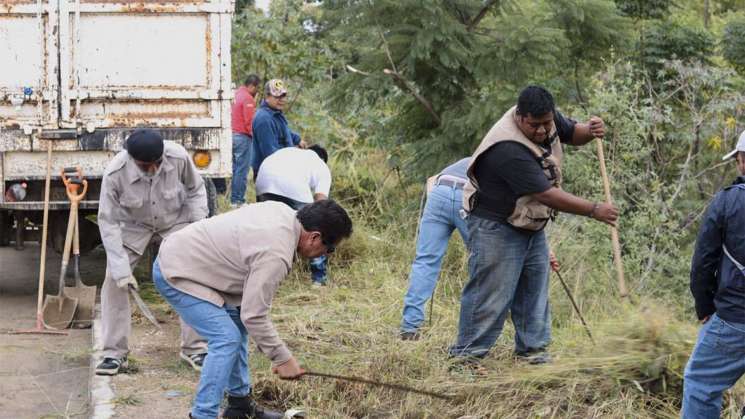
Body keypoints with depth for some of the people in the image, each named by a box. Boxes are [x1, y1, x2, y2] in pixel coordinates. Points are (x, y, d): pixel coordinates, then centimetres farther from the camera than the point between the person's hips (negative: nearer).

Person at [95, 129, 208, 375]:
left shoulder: (179, 158, -31)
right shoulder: (115, 174, -34)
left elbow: (195, 190, -9)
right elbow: (108, 221, -25)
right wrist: (121, 269, -28)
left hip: (175, 221, 1)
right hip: (133, 225, 0)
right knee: (114, 282, -11)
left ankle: (194, 348, 4)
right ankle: (114, 353, 0)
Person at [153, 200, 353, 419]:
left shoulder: (283, 211, 0)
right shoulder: (276, 255, -28)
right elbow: (254, 316, -24)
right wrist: (283, 359, -14)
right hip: (175, 275, -10)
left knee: (238, 325, 17)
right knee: (227, 338, -16)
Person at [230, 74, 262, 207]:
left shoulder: (237, 94, 14)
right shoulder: (248, 99, -13)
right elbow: (249, 121, -17)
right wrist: (254, 135, -4)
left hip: (233, 135, 9)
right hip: (243, 137, -9)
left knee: (235, 169, 13)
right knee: (242, 170, -5)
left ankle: (234, 199, 16)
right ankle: (239, 200, -4)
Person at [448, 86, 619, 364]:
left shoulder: (547, 119, -7)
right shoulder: (509, 150, -33)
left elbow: (571, 134, 14)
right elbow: (547, 195, -32)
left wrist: (589, 131, -12)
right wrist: (594, 211, -28)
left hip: (532, 226, 9)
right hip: (497, 228, -9)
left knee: (535, 292, 12)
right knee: (490, 295, -8)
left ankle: (532, 351, 21)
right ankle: (465, 357, -2)